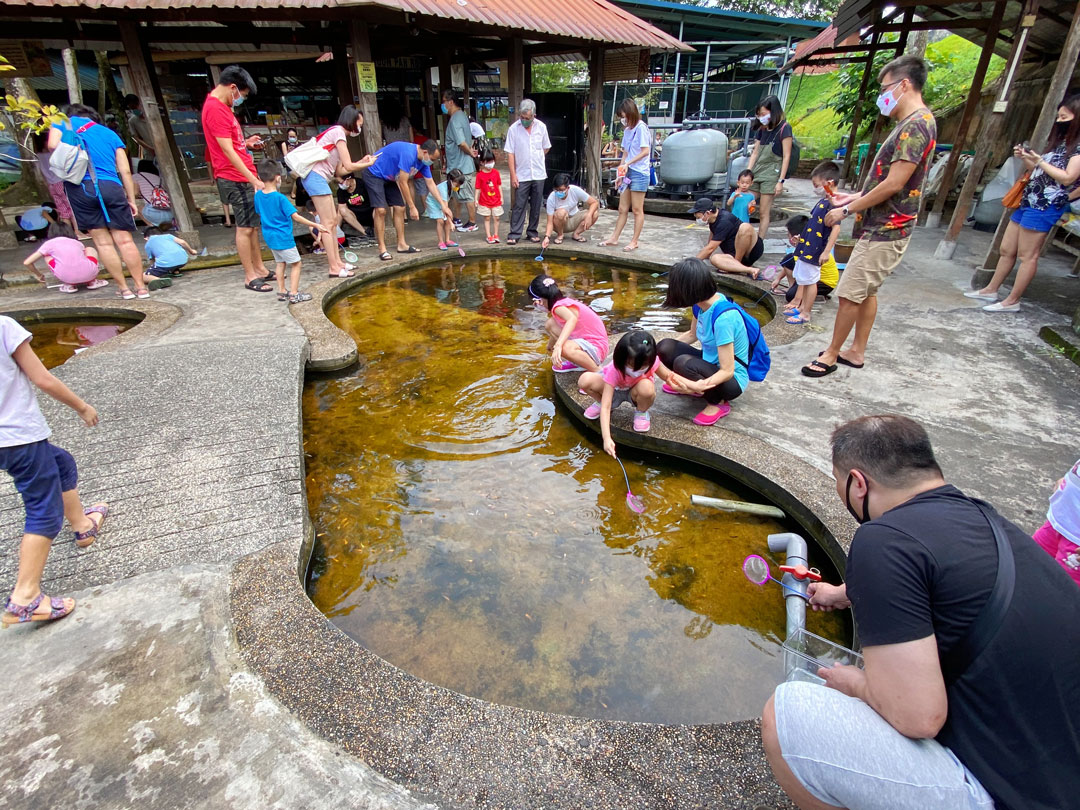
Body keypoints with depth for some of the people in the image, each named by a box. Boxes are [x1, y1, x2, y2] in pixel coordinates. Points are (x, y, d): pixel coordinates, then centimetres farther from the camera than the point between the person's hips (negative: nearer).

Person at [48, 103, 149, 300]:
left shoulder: (64, 123, 16)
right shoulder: (110, 133, 21)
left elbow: (53, 145, -3)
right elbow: (125, 171, 11)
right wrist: (132, 200, 14)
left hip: (80, 187, -1)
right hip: (111, 187, 1)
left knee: (103, 242, 2)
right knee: (125, 240, 0)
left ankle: (123, 288, 2)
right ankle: (141, 287, -1)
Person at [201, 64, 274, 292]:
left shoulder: (220, 106, 17)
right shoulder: (216, 109, -15)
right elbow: (227, 150, -20)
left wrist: (245, 143, 14)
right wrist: (252, 178, -22)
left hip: (244, 177, 10)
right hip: (236, 179, -10)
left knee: (253, 225, 13)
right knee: (245, 227, -6)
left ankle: (260, 269, 21)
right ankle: (250, 277, 1)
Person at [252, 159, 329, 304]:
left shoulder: (258, 195, 2)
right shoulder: (280, 198, -20)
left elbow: (260, 215, 14)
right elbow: (295, 217, -20)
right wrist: (315, 225, -18)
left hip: (269, 236, 8)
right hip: (283, 238, -8)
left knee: (279, 262, 20)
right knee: (295, 263, 3)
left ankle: (281, 292, 22)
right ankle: (294, 294, 0)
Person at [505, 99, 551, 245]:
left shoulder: (541, 127, 3)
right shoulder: (513, 129, -4)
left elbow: (546, 148, 16)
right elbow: (510, 153, -5)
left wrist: (537, 160, 8)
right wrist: (513, 174, -10)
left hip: (538, 174, 3)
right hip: (521, 175, -2)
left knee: (536, 205, 7)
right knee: (519, 205, -4)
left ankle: (532, 232, 17)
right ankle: (514, 234, -1)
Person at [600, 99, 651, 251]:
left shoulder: (641, 128, -10)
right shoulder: (627, 130, 13)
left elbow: (645, 151, -18)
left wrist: (628, 163, -22)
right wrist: (620, 171, 8)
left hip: (639, 173, -8)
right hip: (627, 173, 8)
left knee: (637, 210, 0)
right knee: (622, 209, 11)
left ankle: (634, 242, 6)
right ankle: (614, 238, 16)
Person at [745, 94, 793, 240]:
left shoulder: (784, 128, -6)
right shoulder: (762, 129, 12)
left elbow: (786, 157, -8)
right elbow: (755, 153, 13)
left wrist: (781, 181, -13)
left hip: (771, 173, -6)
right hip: (756, 173, 6)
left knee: (763, 213, -5)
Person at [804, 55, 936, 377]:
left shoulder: (916, 125, -17)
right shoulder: (911, 124, 15)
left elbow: (894, 184, -22)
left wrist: (847, 210, -15)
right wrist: (856, 197, 14)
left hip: (885, 232, -10)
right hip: (881, 227, 10)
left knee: (849, 293, -6)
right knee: (866, 292, 15)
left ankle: (831, 354, 5)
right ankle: (857, 352, 25)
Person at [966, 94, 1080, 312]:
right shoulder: (1060, 141, 21)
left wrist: (1039, 161, -17)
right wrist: (1025, 158, 7)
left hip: (1045, 205, -9)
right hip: (1029, 200, 9)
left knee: (1028, 256, -7)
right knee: (1007, 250, 11)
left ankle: (1012, 301, -4)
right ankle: (991, 290, 20)